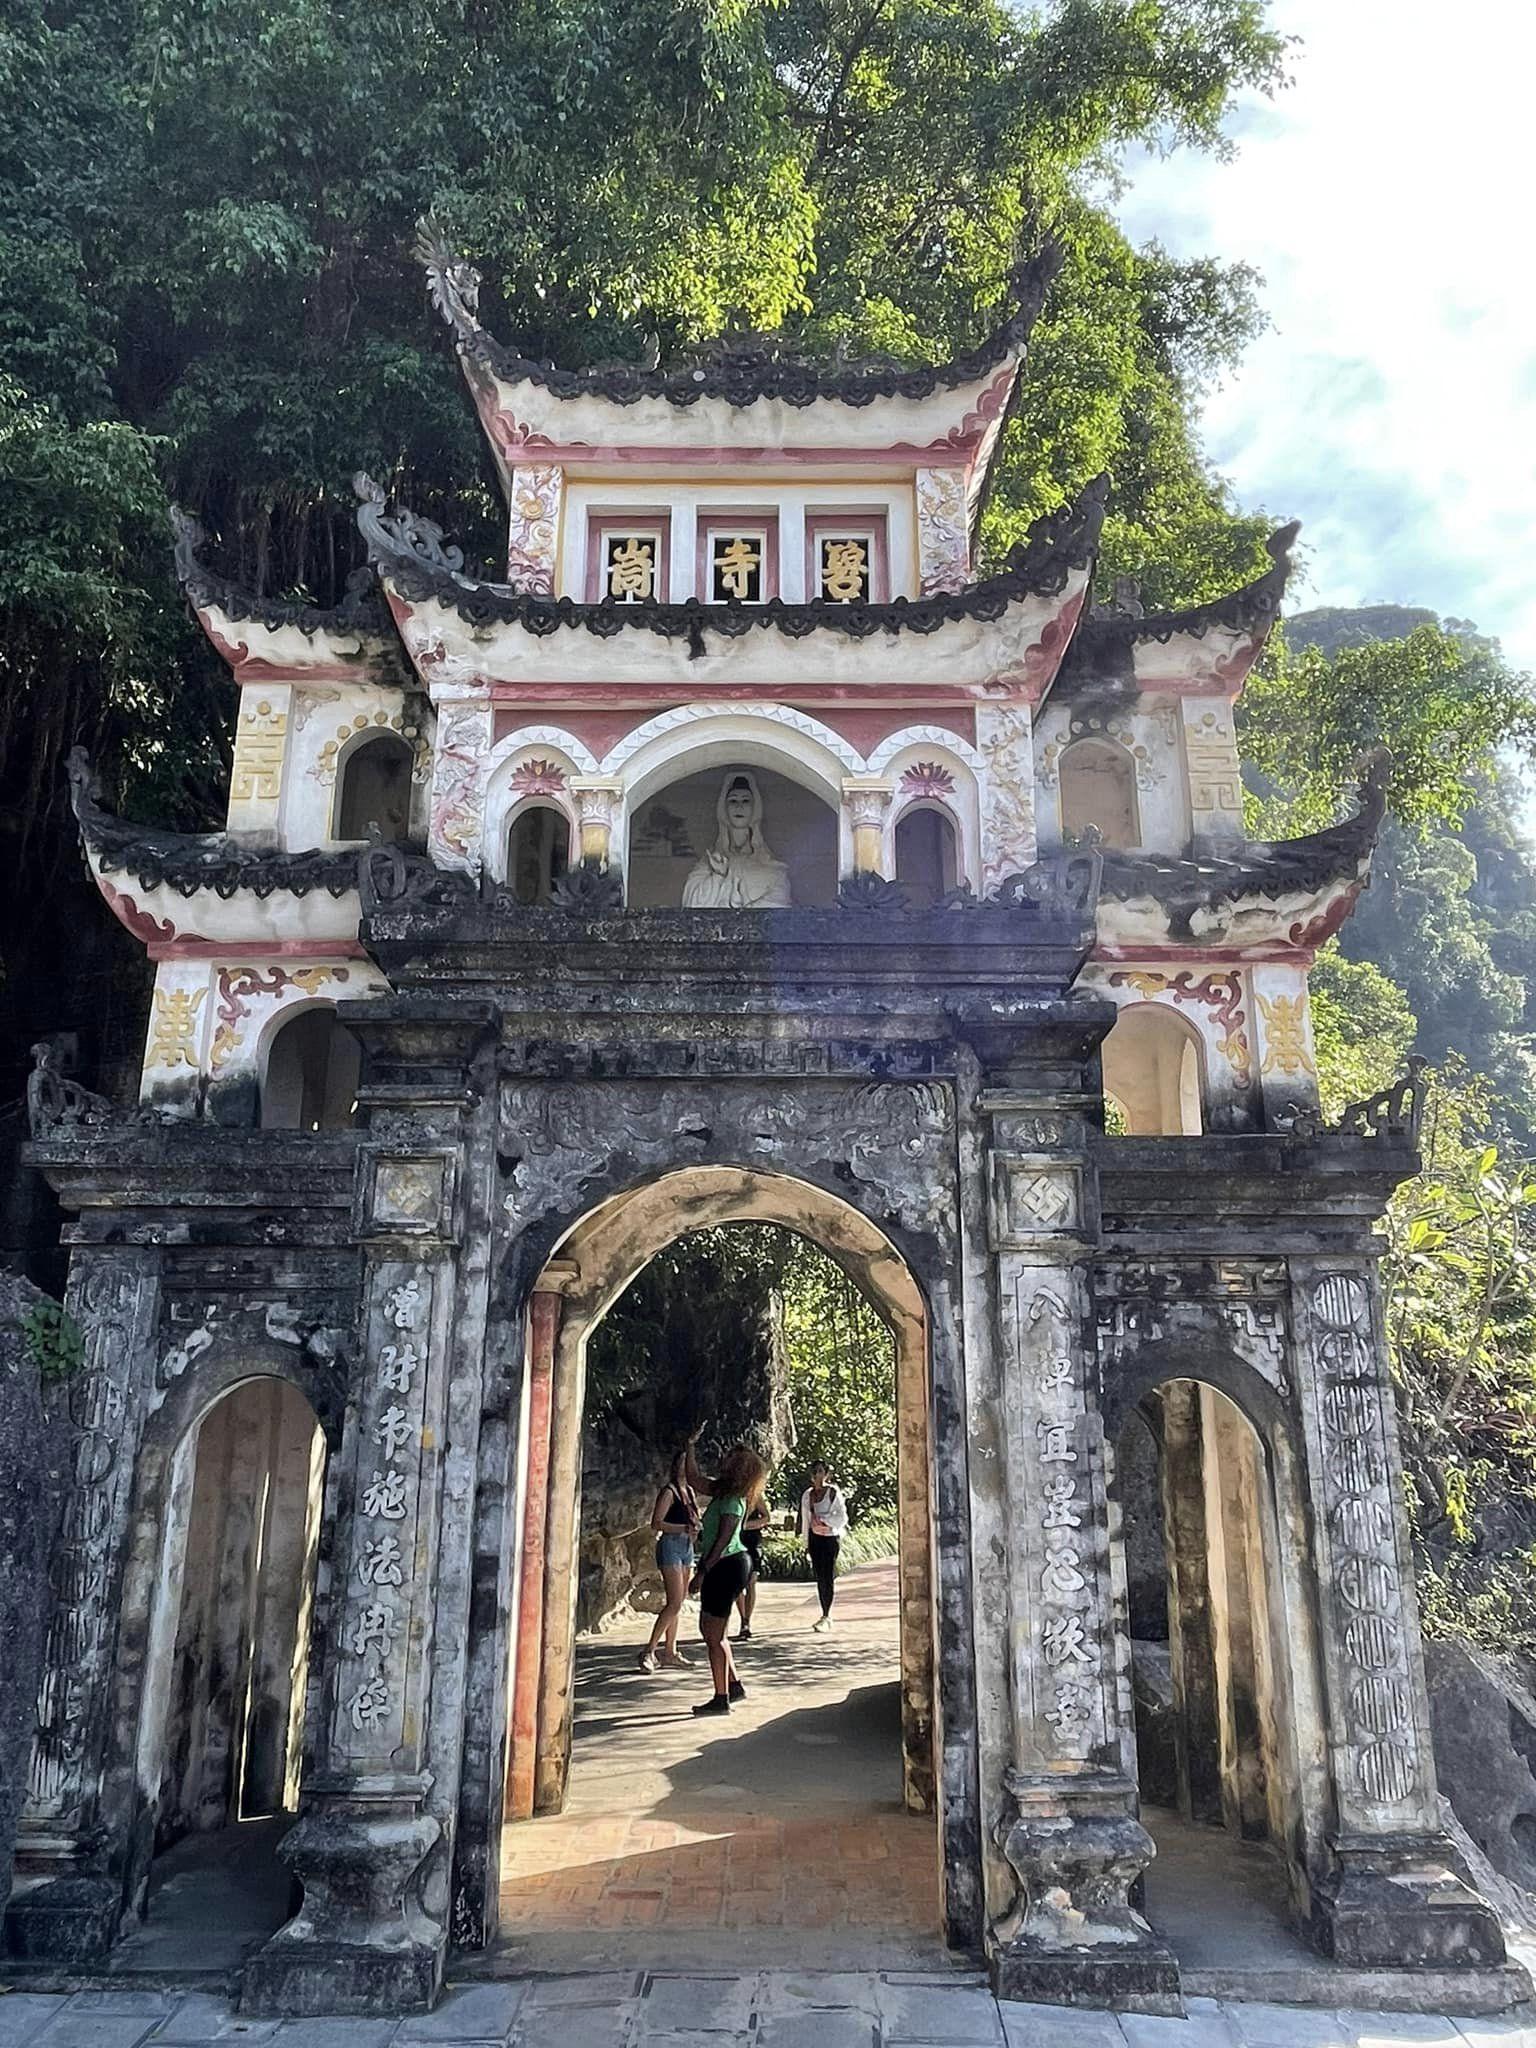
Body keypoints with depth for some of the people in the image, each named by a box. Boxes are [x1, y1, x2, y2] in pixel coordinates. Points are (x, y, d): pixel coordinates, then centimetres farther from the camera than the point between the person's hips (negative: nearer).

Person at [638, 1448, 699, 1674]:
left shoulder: (689, 1490, 14)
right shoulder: (669, 1491, -10)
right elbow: (656, 1523, -17)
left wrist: (696, 1528, 4)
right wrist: (684, 1528, -23)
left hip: (686, 1547, 8)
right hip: (671, 1546, -8)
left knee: (677, 1603, 10)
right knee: (675, 1603, -13)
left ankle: (669, 1651, 17)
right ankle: (649, 1651, -8)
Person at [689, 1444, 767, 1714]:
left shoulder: (732, 1501, -19)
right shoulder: (723, 1493, 9)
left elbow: (722, 1541, -22)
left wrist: (702, 1572, -21)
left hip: (727, 1567, -10)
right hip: (725, 1567, 10)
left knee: (713, 1635, -2)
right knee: (709, 1629, 19)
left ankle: (721, 1699, 6)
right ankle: (734, 1685, 26)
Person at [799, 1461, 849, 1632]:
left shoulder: (833, 1493, -7)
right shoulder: (807, 1495, 8)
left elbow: (842, 1516, -9)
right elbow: (805, 1519, 13)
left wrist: (823, 1519, -14)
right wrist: (806, 1542, 12)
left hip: (830, 1538, -5)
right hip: (815, 1539, 5)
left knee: (827, 1578, -10)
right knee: (819, 1578, 8)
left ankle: (826, 1617, -10)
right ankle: (826, 1616, 17)